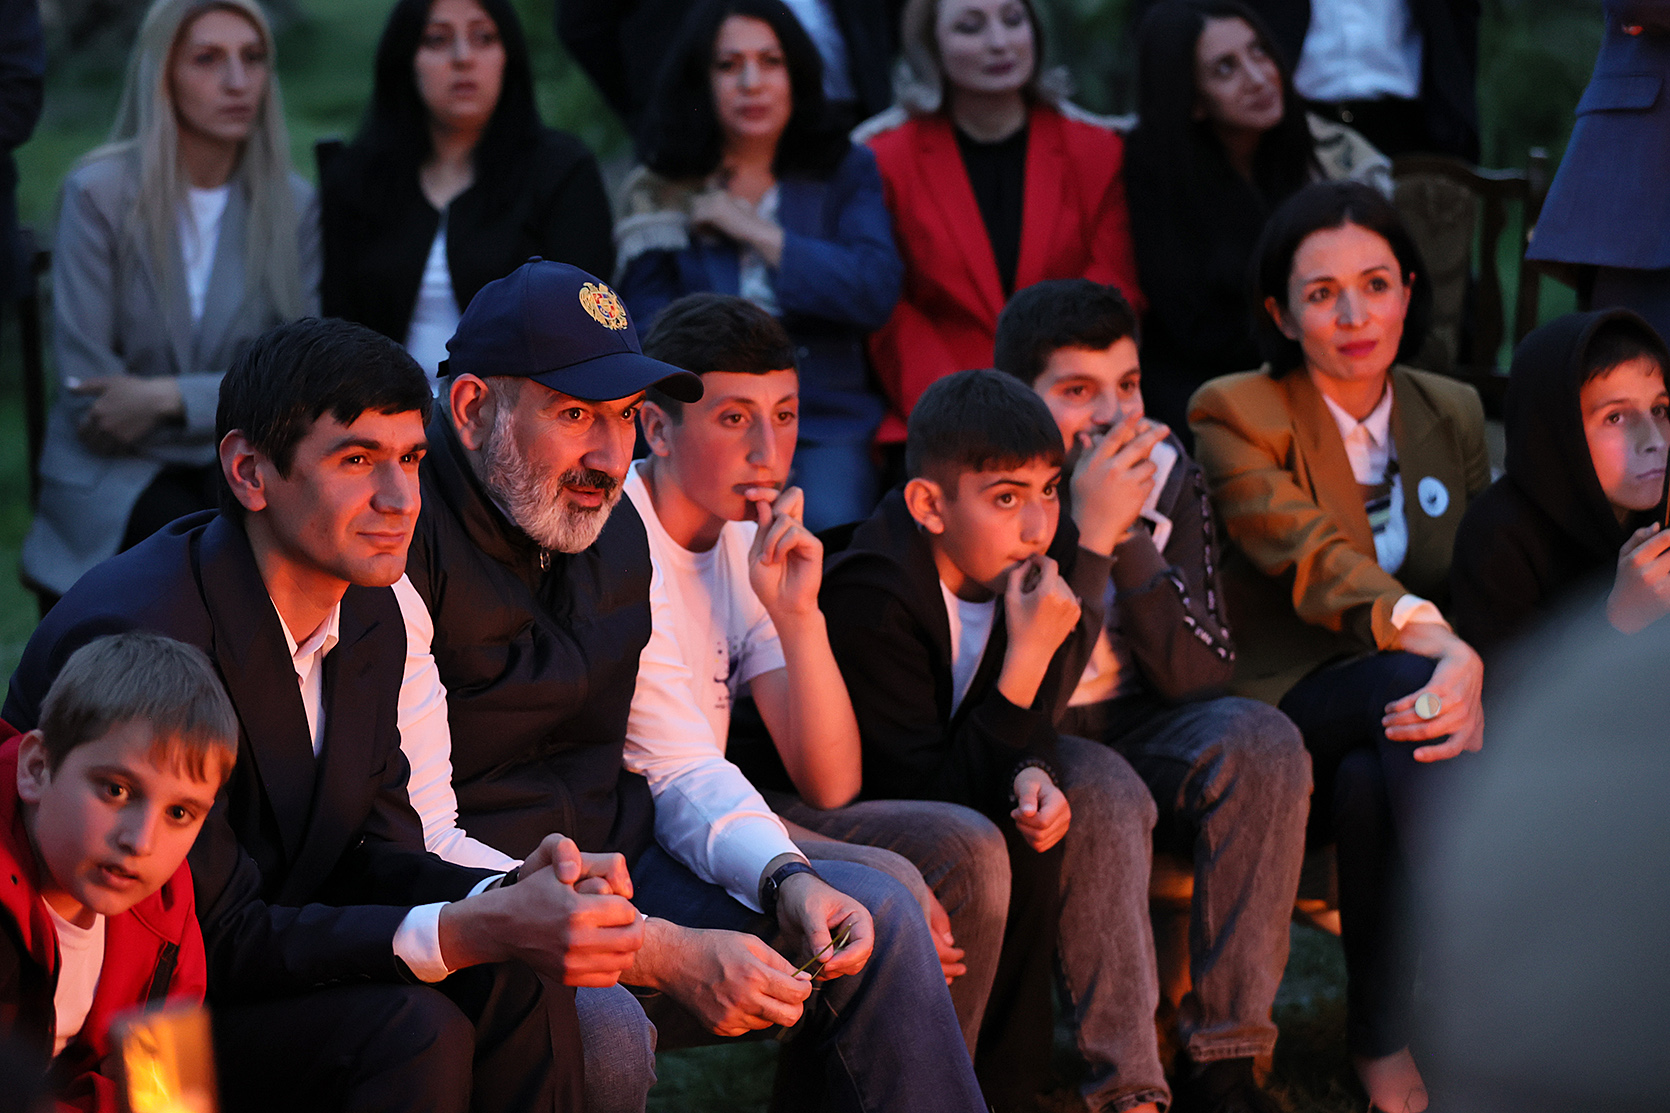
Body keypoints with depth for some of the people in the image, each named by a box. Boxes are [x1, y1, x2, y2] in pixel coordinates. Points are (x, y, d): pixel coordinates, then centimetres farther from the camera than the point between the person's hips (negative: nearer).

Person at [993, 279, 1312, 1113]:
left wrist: (1128, 532, -22)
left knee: (1262, 743, -26)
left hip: (1135, 726, 4)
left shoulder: (1167, 479, -4)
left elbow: (1200, 676, -11)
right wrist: (1088, 529, -29)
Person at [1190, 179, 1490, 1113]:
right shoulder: (1235, 415, -4)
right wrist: (1437, 645, -37)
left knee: (1372, 782, -33)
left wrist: (1473, 683, -14)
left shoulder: (1453, 414, 13)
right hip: (1284, 713, -3)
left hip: (1397, 721, 3)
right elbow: (1313, 559, -20)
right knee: (1406, 682, -34)